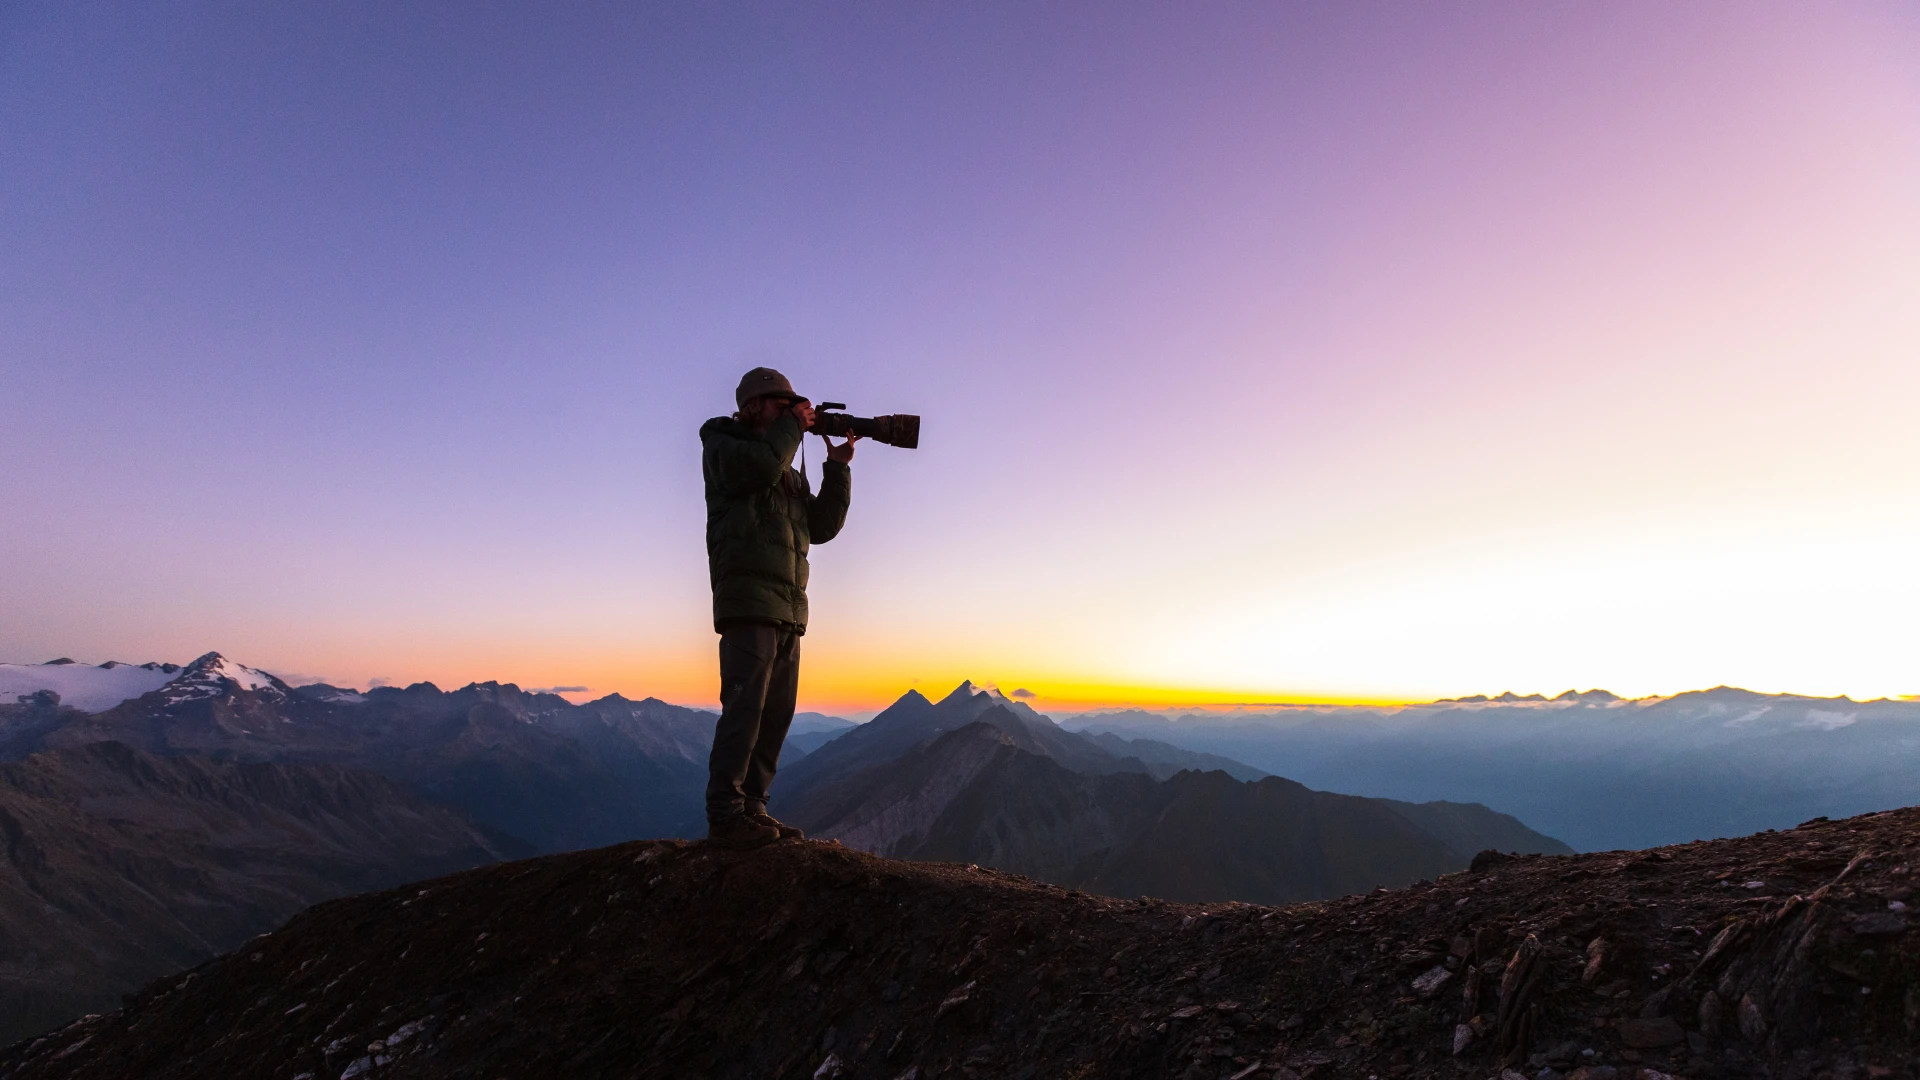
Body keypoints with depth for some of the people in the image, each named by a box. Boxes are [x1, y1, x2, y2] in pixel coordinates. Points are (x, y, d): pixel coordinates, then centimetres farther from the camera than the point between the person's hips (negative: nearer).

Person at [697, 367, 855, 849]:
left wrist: (838, 466, 9)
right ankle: (724, 814, -5)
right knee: (745, 706, -12)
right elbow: (761, 465, -19)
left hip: (789, 609, 8)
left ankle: (752, 808, 14)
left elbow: (822, 527, 16)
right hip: (748, 601, -8)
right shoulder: (722, 446, 5)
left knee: (776, 712, 6)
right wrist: (792, 426, -2)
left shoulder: (790, 472, 26)